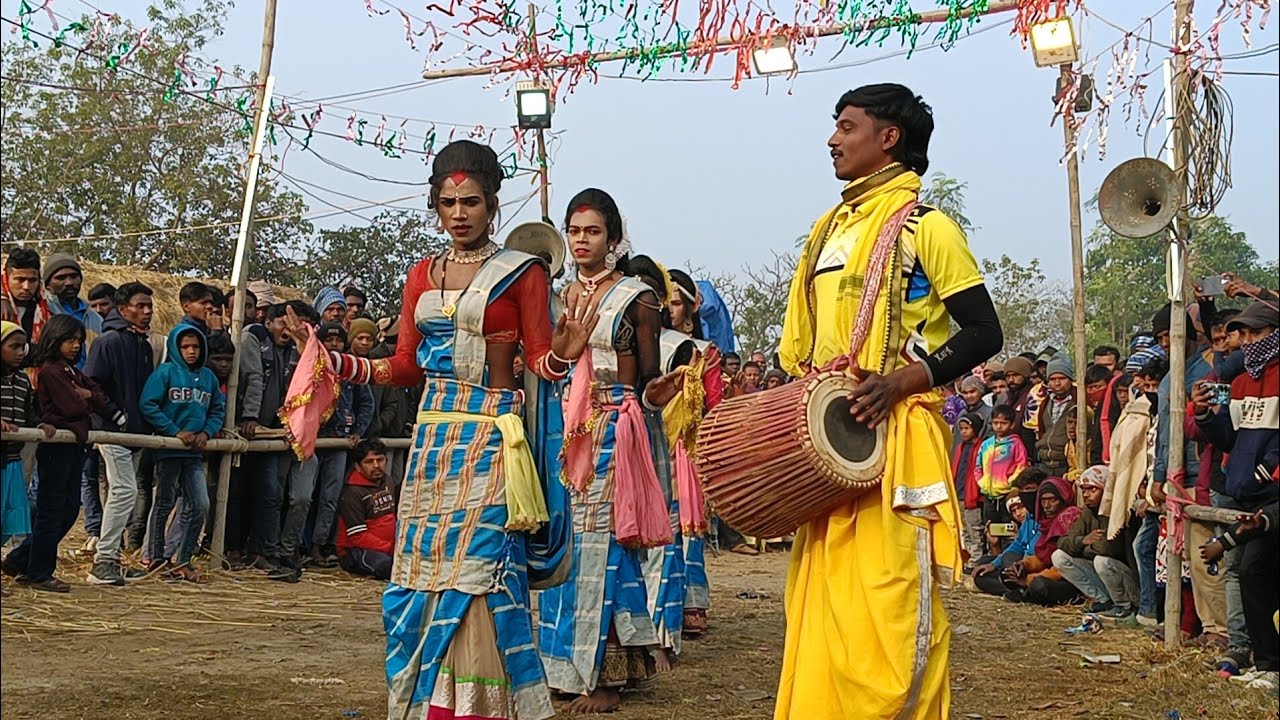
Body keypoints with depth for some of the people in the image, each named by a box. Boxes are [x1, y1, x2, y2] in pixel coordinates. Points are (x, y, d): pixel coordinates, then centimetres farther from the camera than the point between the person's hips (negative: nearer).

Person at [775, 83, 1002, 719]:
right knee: (822, 599, 9)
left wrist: (903, 379, -20)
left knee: (892, 602, -7)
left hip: (893, 433, -7)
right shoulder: (828, 230, 18)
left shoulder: (924, 226, -3)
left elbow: (984, 333, -8)